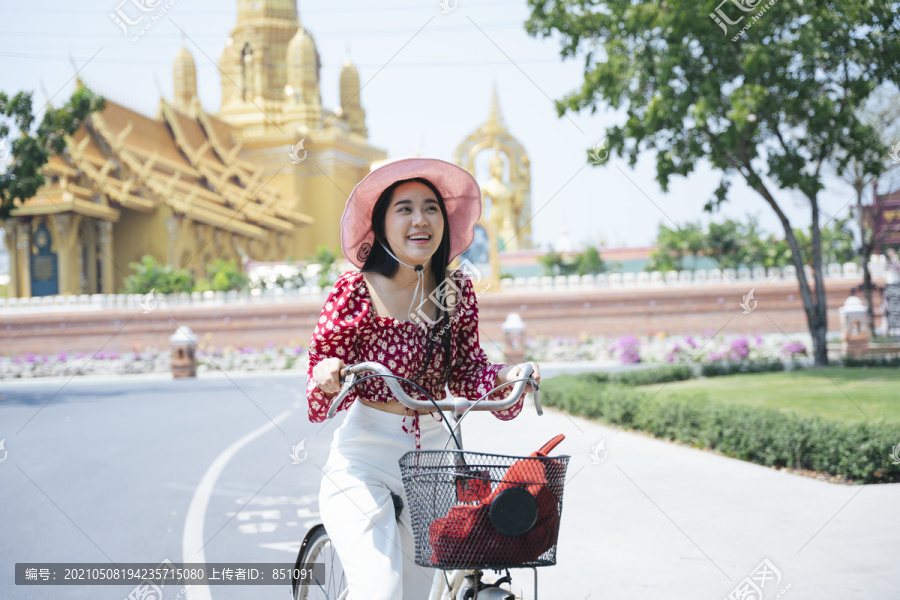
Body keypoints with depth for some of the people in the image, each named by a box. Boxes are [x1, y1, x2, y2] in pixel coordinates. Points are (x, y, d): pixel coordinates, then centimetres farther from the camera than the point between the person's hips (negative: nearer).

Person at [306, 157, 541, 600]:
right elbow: (325, 363, -8)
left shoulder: (456, 291, 1)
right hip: (362, 466, -5)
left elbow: (466, 373, 6)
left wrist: (506, 376, -13)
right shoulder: (356, 290, -12)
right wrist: (326, 374, -30)